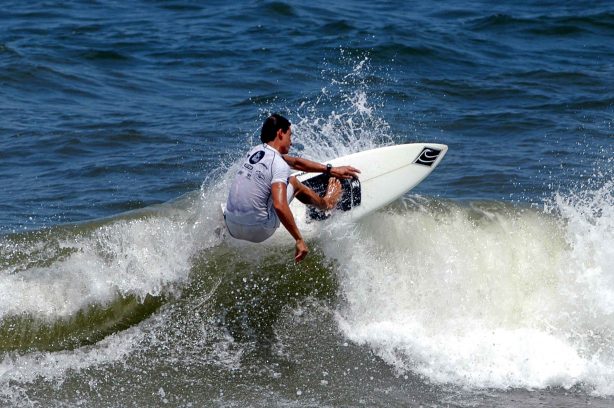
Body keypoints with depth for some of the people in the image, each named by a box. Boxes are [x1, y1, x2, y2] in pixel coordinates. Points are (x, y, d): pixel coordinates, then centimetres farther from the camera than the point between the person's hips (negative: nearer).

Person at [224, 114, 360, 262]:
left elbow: (296, 162, 20)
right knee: (293, 182, 12)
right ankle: (325, 203, 41)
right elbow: (280, 206, -30)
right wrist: (299, 240, -24)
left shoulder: (255, 151, 9)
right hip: (257, 232, -6)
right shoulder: (280, 165, -16)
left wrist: (330, 170, 26)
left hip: (232, 228, 6)